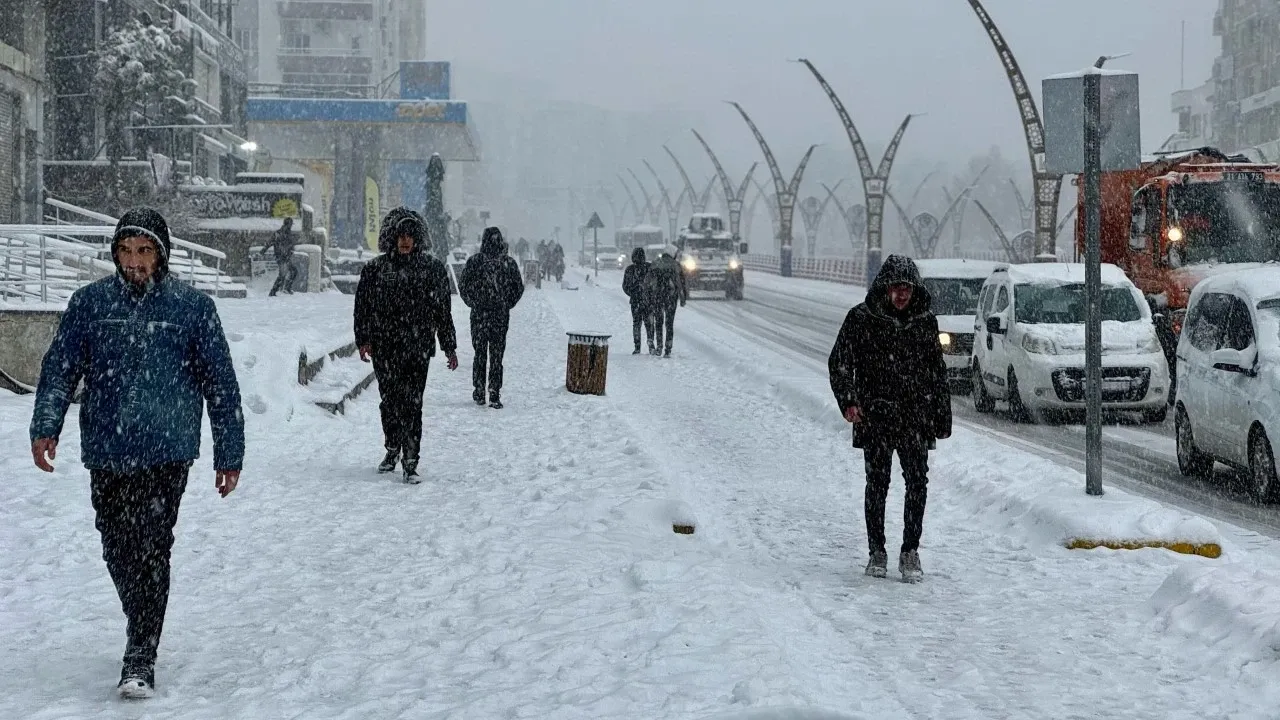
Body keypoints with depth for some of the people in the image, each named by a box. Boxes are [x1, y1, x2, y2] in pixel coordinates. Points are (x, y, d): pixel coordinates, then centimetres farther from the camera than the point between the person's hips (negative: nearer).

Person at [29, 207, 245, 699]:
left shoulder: (191, 306, 0)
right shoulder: (90, 303, 5)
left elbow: (221, 383, 4)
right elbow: (61, 366, 6)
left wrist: (229, 454, 3)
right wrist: (46, 426, -8)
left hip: (167, 452, -3)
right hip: (106, 452, 3)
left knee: (151, 549, -10)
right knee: (117, 548, 11)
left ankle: (140, 660, -6)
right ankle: (143, 634, 33)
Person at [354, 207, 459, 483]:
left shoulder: (433, 269, 4)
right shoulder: (374, 269, 5)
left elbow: (443, 311, 8)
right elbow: (362, 307, 7)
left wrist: (449, 346, 7)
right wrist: (363, 340, -2)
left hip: (418, 348, -2)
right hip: (384, 348, 2)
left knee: (411, 403, -9)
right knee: (389, 401, 9)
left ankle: (410, 463, -9)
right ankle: (392, 450, 30)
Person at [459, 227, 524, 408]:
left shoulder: (474, 261, -7)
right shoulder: (508, 262, -3)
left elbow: (463, 286, -3)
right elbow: (519, 287, 3)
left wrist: (472, 303, 11)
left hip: (479, 314, 0)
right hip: (501, 315, 0)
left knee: (480, 354, 12)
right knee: (496, 356, 4)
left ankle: (479, 393, 13)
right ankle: (494, 396, 0)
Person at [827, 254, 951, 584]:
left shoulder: (925, 320, 7)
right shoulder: (862, 318, -2)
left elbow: (938, 371, 14)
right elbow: (839, 362, -1)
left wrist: (942, 417, 12)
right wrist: (848, 400, -15)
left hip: (916, 417, 2)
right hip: (875, 417, -2)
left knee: (918, 483, -5)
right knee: (877, 483, 3)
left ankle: (910, 552, 5)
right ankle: (877, 552, 16)